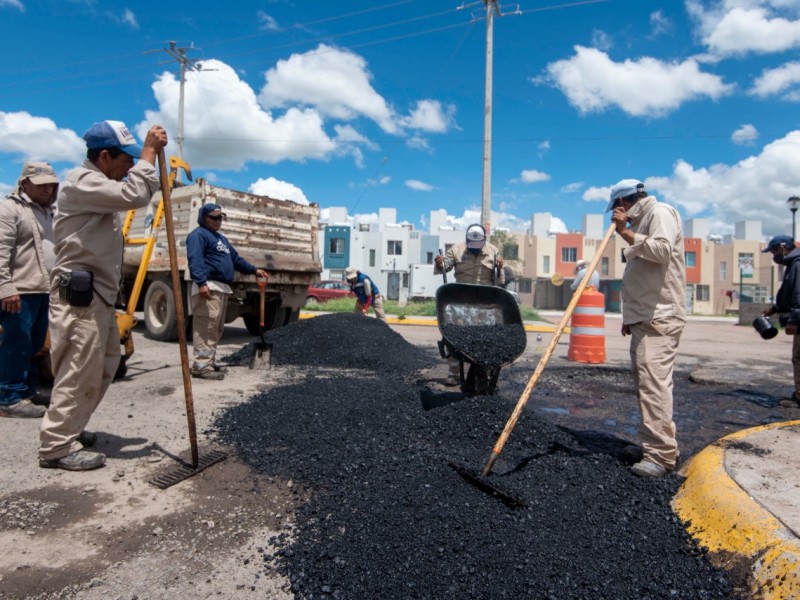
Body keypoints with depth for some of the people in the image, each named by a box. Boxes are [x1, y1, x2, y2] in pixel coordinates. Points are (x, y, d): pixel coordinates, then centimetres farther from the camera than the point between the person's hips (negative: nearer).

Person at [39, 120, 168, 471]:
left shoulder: (101, 184, 20)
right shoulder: (81, 181, -13)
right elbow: (133, 196, -25)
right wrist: (149, 152, -18)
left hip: (99, 293, 11)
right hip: (79, 294, -11)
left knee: (104, 366, 17)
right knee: (80, 371, -7)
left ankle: (67, 429, 29)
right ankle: (57, 447, 2)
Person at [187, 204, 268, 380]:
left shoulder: (221, 238, 28)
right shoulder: (198, 235, -3)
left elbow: (236, 259, 35)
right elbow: (195, 260, -17)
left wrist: (254, 270, 29)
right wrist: (201, 282, -29)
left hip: (223, 288, 10)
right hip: (208, 286, -10)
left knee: (216, 328, 12)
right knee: (206, 327, -14)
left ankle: (209, 363, 19)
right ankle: (201, 365, -14)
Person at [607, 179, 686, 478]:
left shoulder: (660, 212, -4)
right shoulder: (642, 220, 23)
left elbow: (662, 251, -23)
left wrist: (626, 233, -15)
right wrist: (630, 315, 22)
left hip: (659, 316, -10)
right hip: (645, 316, 10)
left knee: (653, 379, -15)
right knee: (643, 376, 12)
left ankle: (660, 453, -13)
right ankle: (659, 443, 22)